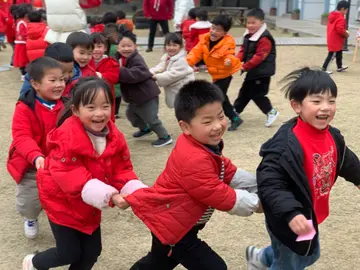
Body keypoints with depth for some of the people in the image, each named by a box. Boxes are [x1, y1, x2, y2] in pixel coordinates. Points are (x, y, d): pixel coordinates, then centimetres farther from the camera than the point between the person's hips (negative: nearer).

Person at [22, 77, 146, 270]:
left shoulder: (114, 137, -8)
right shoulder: (67, 138, -30)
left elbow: (122, 170, -5)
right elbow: (69, 176, -34)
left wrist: (138, 191, -26)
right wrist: (107, 195, -41)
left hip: (89, 205, 6)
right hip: (62, 202, -6)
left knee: (92, 252, 12)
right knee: (69, 253, 3)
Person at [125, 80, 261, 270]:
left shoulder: (205, 144, -5)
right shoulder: (195, 160, -36)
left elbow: (225, 170, 5)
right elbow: (219, 196, -29)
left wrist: (259, 187, -3)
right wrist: (254, 203, -17)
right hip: (172, 224, -10)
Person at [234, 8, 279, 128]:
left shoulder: (264, 39, -23)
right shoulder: (248, 35, 8)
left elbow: (259, 56, -26)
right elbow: (243, 50, 9)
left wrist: (245, 66, -22)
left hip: (262, 72, -9)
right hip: (252, 71, 9)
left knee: (257, 94, -3)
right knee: (244, 92, 18)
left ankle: (271, 112, 14)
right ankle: (235, 111, 29)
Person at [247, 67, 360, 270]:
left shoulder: (332, 136, -5)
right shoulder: (286, 145, -33)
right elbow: (269, 183, -35)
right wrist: (290, 213, -43)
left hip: (310, 216, 9)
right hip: (287, 221, -9)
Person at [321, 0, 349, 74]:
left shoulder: (332, 15, 10)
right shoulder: (341, 18, -21)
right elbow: (340, 30, -29)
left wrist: (344, 32, 14)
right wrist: (346, 34, -11)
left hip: (332, 39, 11)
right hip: (336, 41, -10)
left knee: (339, 54, 22)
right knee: (332, 55, -3)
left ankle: (340, 67, 35)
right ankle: (324, 68, 0)